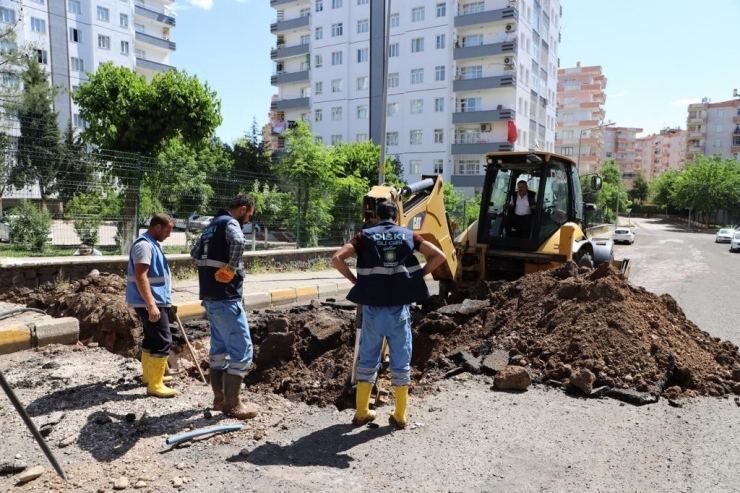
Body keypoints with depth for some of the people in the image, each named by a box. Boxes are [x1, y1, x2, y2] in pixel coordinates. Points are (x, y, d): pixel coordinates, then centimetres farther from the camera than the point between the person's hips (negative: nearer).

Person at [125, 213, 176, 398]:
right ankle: (155, 385, -7)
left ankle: (150, 375, 29)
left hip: (156, 301, 11)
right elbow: (140, 277, -26)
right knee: (163, 341, -10)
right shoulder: (144, 245, -18)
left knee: (151, 339, 18)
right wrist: (151, 304, -30)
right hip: (150, 303, -11)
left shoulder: (153, 244, 14)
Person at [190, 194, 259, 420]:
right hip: (226, 297, -10)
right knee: (241, 350, -2)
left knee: (219, 347, 17)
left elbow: (195, 252, 28)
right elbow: (238, 242, -37)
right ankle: (232, 404, 5)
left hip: (210, 296, 10)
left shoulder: (212, 225, 16)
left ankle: (220, 398, 26)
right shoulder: (230, 223, -13)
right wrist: (232, 268, -23)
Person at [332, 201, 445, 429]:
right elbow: (439, 256, 0)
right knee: (401, 361, 10)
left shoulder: (365, 236, 3)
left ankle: (362, 412, 21)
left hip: (373, 307, 0)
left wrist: (355, 280, 2)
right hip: (399, 307, 0)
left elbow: (337, 259, -7)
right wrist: (417, 276, 5)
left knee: (368, 359, 13)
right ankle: (400, 415, 18)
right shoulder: (408, 235, 6)